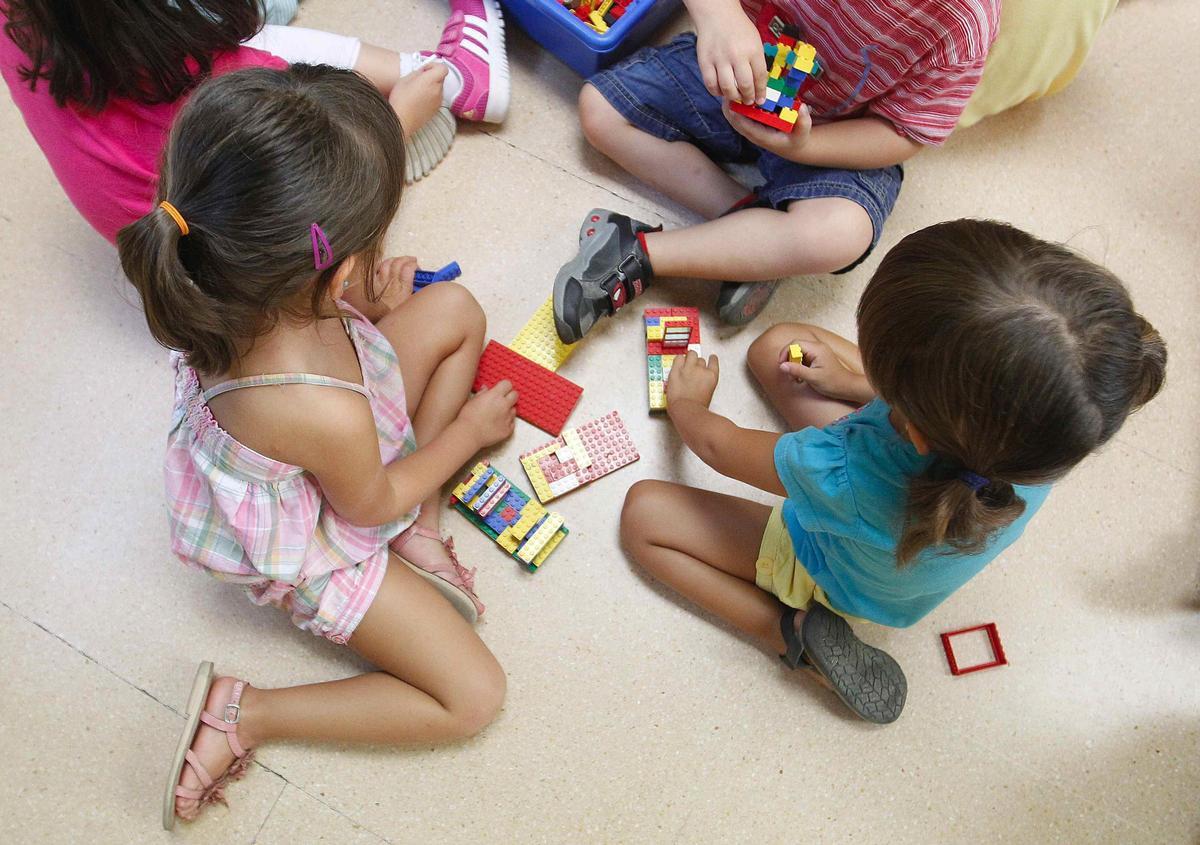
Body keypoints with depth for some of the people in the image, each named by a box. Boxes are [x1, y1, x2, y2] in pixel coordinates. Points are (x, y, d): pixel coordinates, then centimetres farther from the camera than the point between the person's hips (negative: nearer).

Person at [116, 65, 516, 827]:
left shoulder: (237, 290, -28)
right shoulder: (327, 416, -46)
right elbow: (375, 506, -21)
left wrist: (365, 291, -11)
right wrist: (471, 429, -8)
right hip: (320, 550, -7)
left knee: (456, 309, 1)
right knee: (473, 695, 0)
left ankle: (422, 532, 7)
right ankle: (241, 715, 4)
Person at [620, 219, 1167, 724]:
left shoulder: (845, 478, -47)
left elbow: (716, 445, -25)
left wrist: (687, 403, -5)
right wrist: (854, 384, -1)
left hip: (837, 580, -5)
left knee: (644, 512, -2)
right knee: (775, 344, 5)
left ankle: (800, 635, -3)